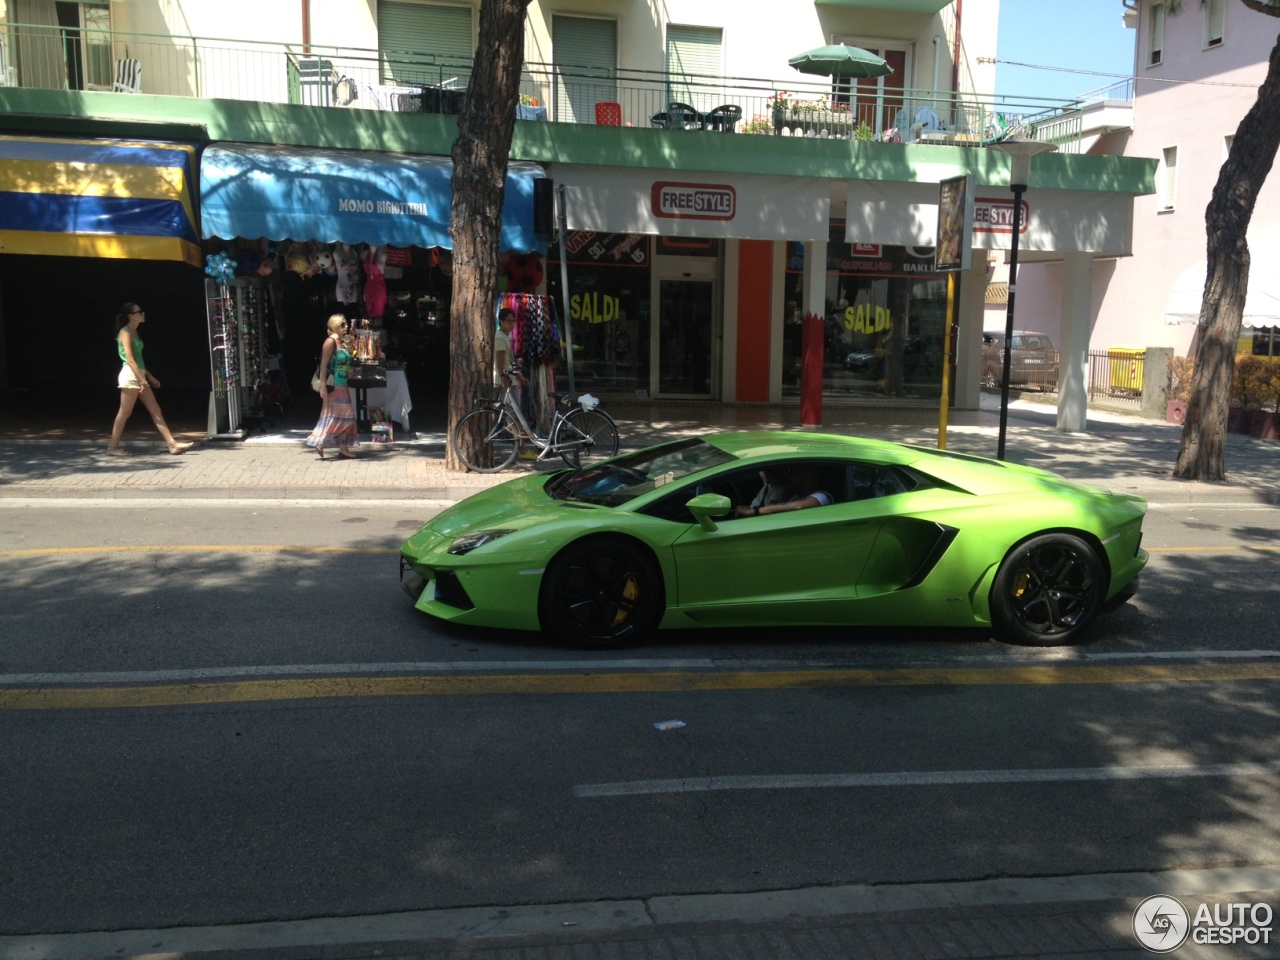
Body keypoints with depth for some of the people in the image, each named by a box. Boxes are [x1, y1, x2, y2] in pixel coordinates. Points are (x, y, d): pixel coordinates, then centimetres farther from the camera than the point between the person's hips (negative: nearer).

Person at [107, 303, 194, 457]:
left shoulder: (134, 332, 16)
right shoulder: (125, 332, -10)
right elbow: (130, 359, -17)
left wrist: (149, 376, 19)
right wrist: (142, 379, -21)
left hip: (139, 376, 9)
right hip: (130, 376, -9)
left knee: (156, 411, 5)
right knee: (125, 413, -4)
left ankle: (173, 444, 3)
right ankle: (113, 447, 5)